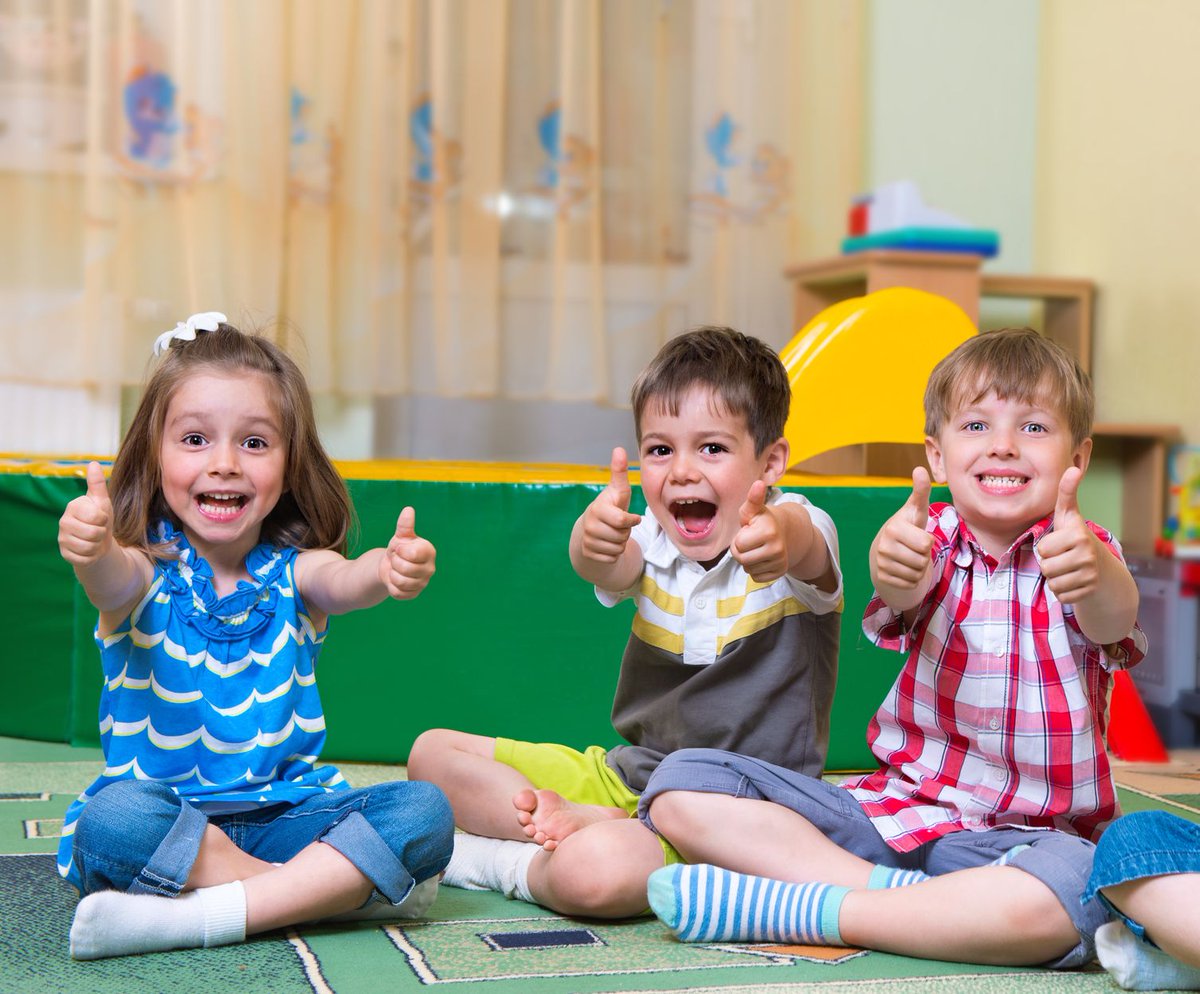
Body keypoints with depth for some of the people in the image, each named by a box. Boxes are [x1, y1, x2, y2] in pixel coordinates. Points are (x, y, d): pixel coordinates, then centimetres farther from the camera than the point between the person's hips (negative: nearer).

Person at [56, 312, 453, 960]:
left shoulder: (292, 570, 1)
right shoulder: (148, 570, -4)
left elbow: (343, 581, -22)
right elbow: (113, 583, -28)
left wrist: (389, 571, -48)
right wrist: (90, 550, -54)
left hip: (285, 811, 2)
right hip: (163, 812, -2)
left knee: (424, 812, -20)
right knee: (112, 820, -35)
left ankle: (198, 916, -27)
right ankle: (340, 886, -21)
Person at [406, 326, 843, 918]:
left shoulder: (795, 536, -11)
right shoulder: (651, 544, 0)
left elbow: (807, 548, -37)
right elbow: (603, 567, -23)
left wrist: (781, 537, -62)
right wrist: (595, 534, -49)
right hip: (626, 775, 6)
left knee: (594, 872, -37)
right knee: (434, 752, 4)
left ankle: (492, 861, -6)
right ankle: (581, 820, -15)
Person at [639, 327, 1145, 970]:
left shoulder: (1084, 551, -3)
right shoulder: (936, 538, 0)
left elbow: (1113, 621, -28)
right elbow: (907, 591, -25)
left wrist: (1096, 576, -54)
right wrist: (894, 570, -52)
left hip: (1026, 835, -2)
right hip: (890, 811, 3)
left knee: (1072, 891, -41)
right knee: (681, 786, -12)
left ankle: (799, 912, -27)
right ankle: (896, 893, -25)